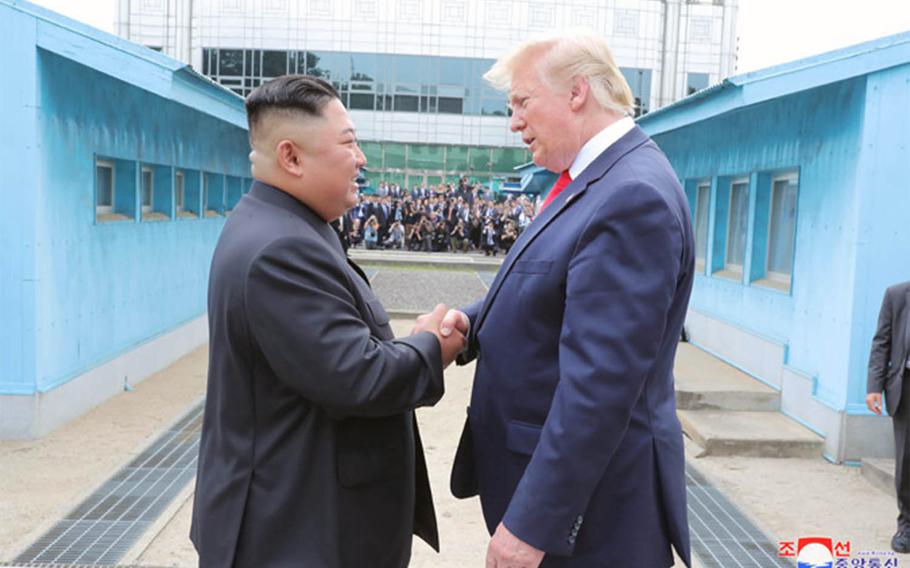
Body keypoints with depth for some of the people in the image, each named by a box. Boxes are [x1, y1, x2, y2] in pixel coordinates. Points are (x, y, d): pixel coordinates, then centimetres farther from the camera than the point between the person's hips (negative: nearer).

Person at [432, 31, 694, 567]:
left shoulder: (634, 196, -23)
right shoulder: (592, 179, 8)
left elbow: (600, 383, -27)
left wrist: (532, 520, -23)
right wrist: (473, 321, -4)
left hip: (586, 500, -9)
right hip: (548, 463, 9)